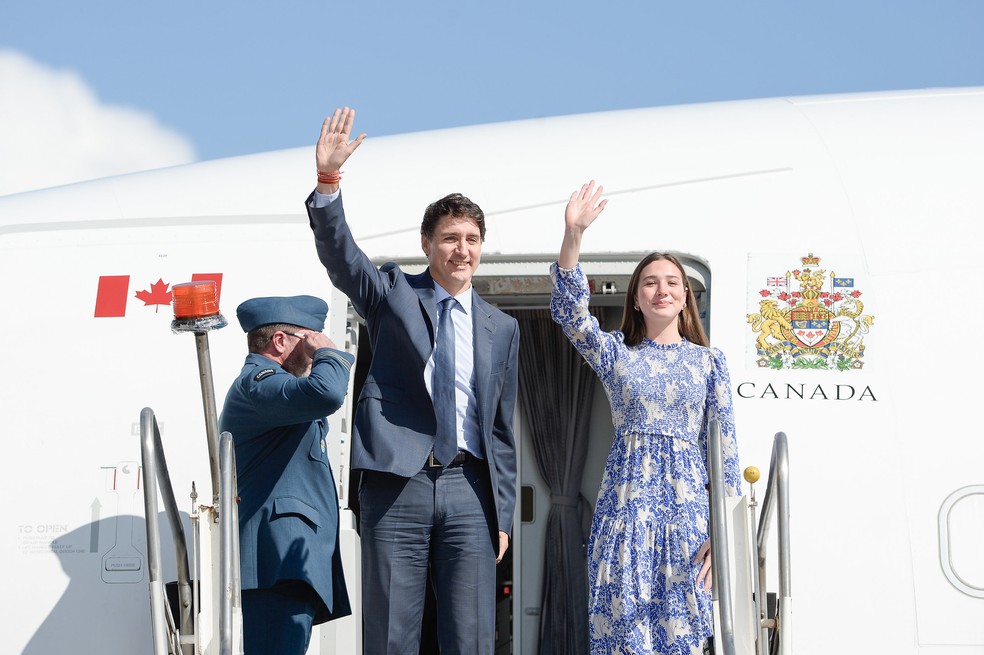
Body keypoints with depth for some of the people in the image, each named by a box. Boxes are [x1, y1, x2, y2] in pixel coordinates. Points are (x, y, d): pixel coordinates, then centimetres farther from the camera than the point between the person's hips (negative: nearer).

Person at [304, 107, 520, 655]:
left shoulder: (502, 328, 16)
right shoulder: (392, 294, 10)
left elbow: (503, 427, 16)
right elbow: (338, 254, -7)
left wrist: (503, 513, 11)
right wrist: (328, 180, -24)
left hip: (469, 490, 2)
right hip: (397, 485, -2)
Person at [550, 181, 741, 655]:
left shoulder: (708, 360, 10)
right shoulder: (616, 354, 10)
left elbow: (726, 444, 6)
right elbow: (569, 309, -6)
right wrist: (572, 235, -19)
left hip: (687, 503, 0)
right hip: (625, 503, 0)